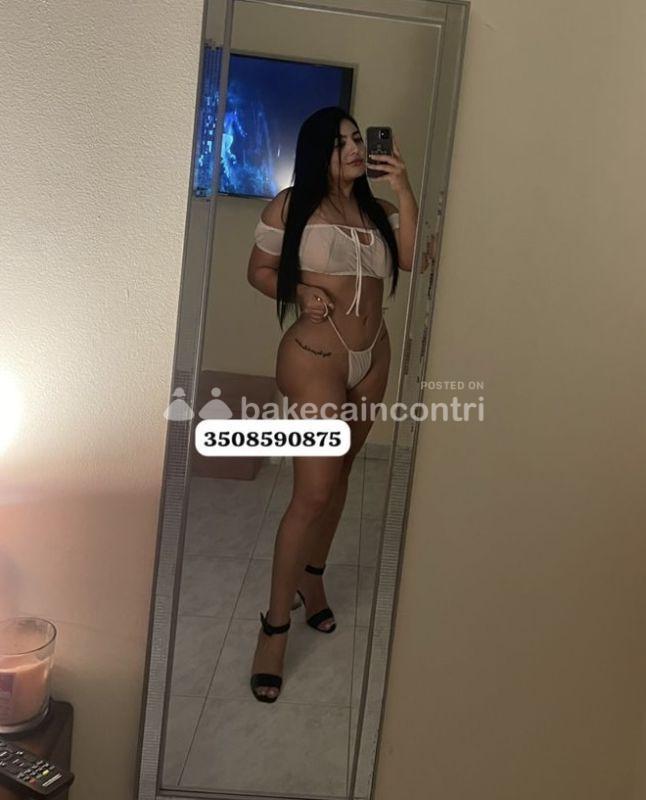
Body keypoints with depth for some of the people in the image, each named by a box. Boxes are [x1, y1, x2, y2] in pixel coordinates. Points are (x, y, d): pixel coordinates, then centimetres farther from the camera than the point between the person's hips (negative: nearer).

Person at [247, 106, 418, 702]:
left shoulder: (377, 209, 8)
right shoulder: (291, 206, -4)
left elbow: (414, 258, -7)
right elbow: (259, 270, 2)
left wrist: (405, 194, -13)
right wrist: (301, 294, -14)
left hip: (372, 358, 6)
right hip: (315, 357, -6)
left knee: (339, 474, 17)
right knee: (313, 491, -11)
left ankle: (312, 576, 39)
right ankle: (275, 625, 1)